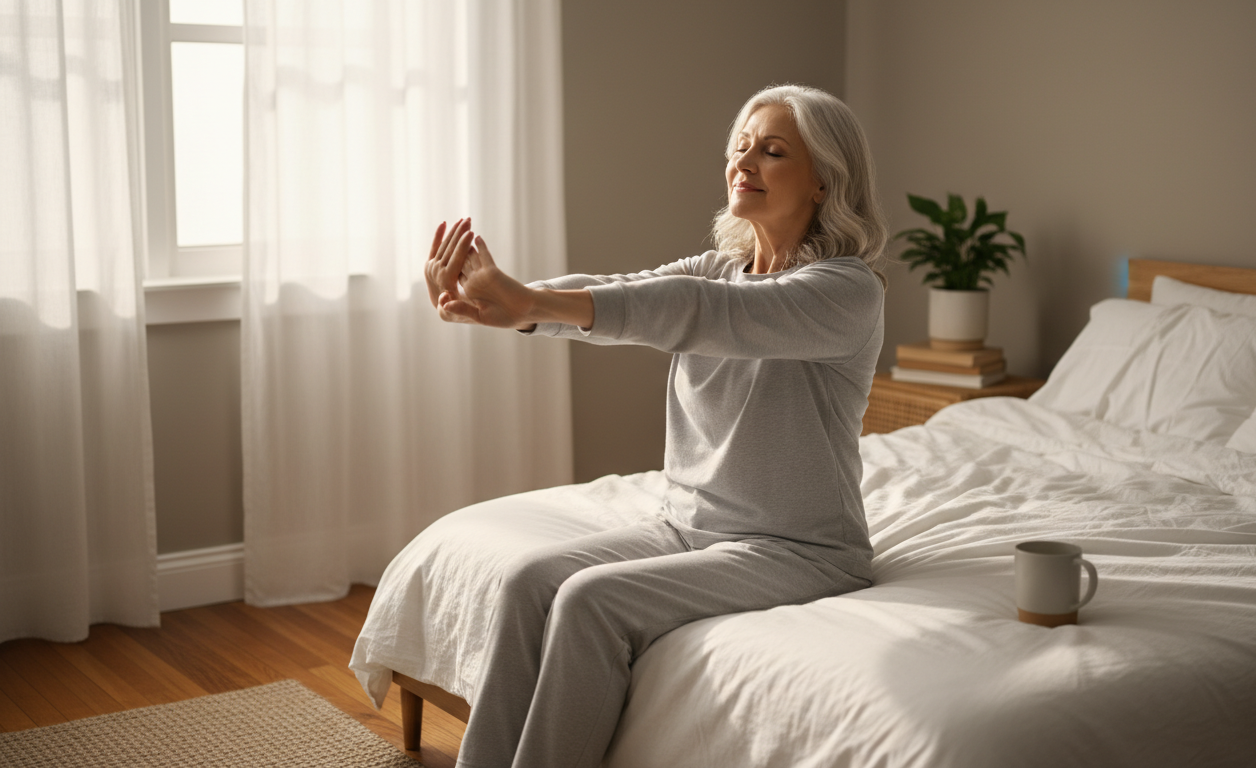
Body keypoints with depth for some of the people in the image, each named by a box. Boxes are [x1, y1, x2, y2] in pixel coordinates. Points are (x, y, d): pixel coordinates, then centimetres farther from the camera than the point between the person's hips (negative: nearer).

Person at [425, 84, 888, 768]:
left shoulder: (850, 290, -14)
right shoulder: (717, 270, 9)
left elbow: (707, 312, -31)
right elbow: (614, 292, -11)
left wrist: (533, 303, -43)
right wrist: (483, 300, -31)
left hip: (797, 550, -7)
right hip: (685, 524, 7)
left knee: (593, 600, -26)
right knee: (529, 578, -15)